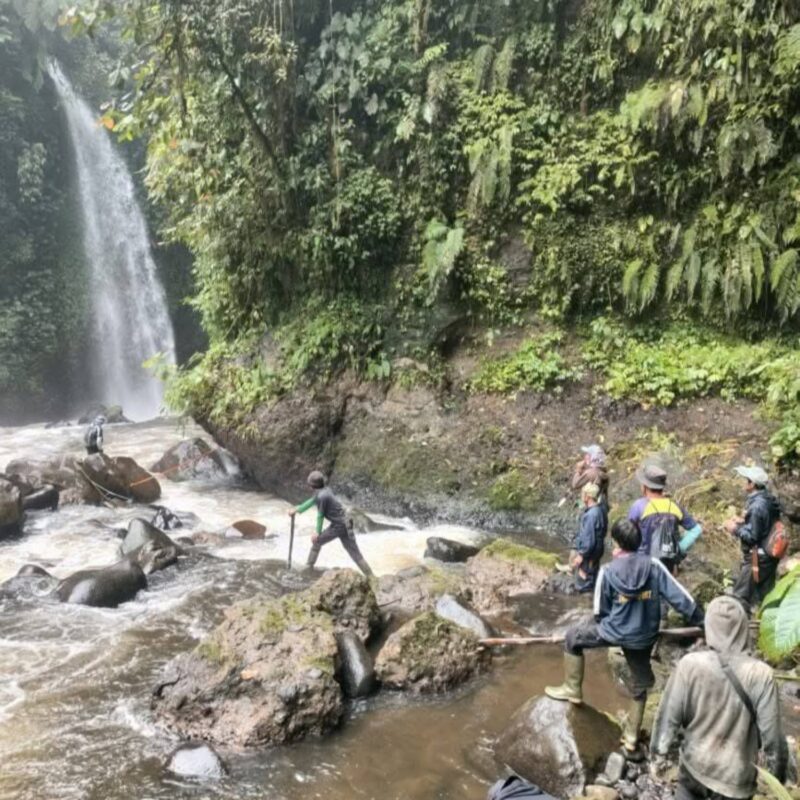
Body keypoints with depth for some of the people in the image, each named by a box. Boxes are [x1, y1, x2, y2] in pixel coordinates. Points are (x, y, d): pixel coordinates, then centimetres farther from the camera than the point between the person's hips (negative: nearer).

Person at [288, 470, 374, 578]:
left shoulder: (322, 496, -20)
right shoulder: (324, 491, 8)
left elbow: (320, 516, -12)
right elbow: (311, 501, 22)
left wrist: (318, 532, -1)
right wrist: (297, 510, 30)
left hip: (339, 526, -9)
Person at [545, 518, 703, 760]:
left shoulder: (608, 571, -12)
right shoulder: (653, 566, -8)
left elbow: (600, 609, -1)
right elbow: (679, 596, -5)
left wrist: (602, 627, 20)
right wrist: (700, 619, 8)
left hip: (614, 632, -4)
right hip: (644, 637, 4)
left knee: (573, 637, 19)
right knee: (640, 686, 21)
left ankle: (572, 689, 25)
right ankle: (631, 741, 32)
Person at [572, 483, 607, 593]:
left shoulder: (591, 515, -32)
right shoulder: (601, 509, -3)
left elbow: (589, 539, -27)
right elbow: (603, 530, 10)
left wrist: (581, 555, -18)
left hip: (589, 551, -9)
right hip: (598, 548, 9)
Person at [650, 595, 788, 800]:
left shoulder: (690, 664, -18)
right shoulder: (760, 675, -21)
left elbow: (668, 717, -11)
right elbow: (772, 735, -14)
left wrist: (658, 756, 3)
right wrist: (777, 776, 2)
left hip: (696, 763, 1)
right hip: (735, 775, -1)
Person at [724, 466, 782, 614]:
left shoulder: (756, 506, -24)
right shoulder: (769, 499, 5)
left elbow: (752, 536, -23)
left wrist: (735, 529, -9)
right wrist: (743, 521, 12)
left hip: (757, 558, -9)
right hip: (769, 556, 9)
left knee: (741, 597, 0)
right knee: (766, 596, 18)